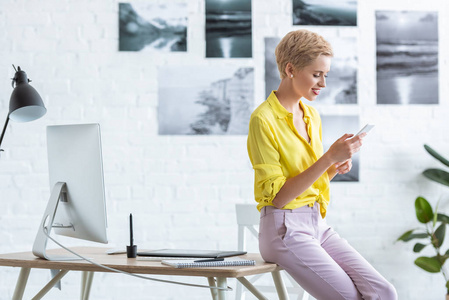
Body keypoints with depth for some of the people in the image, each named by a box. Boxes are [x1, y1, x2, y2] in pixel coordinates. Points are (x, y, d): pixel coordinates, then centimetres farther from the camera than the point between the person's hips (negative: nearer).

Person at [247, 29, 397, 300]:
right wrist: (329, 158, -20)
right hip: (285, 229, -7)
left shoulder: (312, 115, 12)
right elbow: (278, 196, -15)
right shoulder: (263, 119, -11)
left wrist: (336, 168, 0)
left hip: (318, 225, 7)